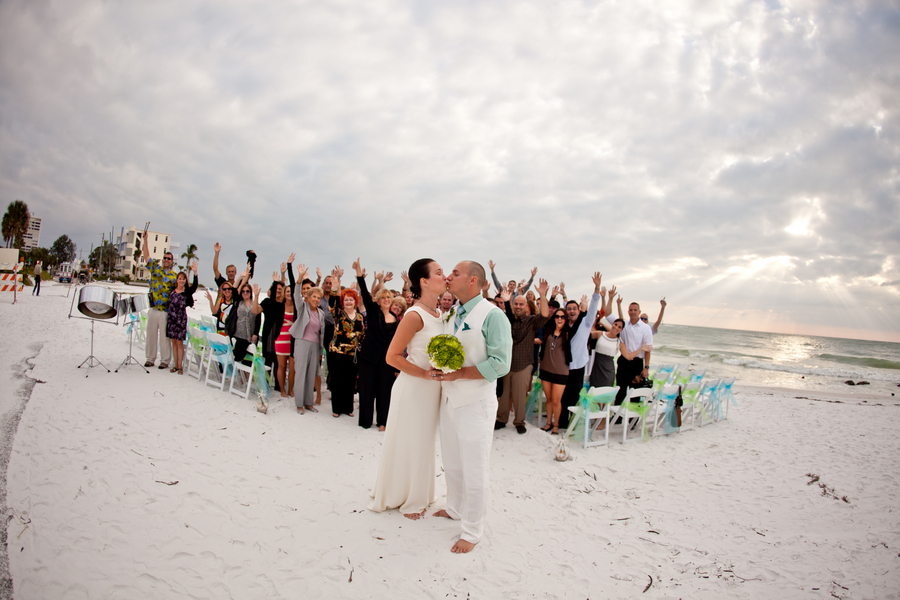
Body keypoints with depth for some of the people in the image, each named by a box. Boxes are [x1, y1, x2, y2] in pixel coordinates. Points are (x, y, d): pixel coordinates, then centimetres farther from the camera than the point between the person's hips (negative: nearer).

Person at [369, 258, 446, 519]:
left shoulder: (439, 314, 4)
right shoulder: (415, 316, -20)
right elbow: (392, 356, -19)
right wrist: (425, 373, -22)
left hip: (432, 388, 8)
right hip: (413, 388, -8)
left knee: (423, 442, 19)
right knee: (407, 443, 8)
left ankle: (417, 495, 37)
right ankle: (397, 495, 29)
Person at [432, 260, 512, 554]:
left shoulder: (492, 315, -14)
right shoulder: (452, 316, 10)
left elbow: (500, 364, -20)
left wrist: (458, 373, -23)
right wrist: (439, 369, -3)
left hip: (475, 402, -7)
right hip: (449, 398, 8)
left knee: (474, 469, 3)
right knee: (451, 462, 21)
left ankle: (472, 530, 18)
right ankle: (455, 509, 42)